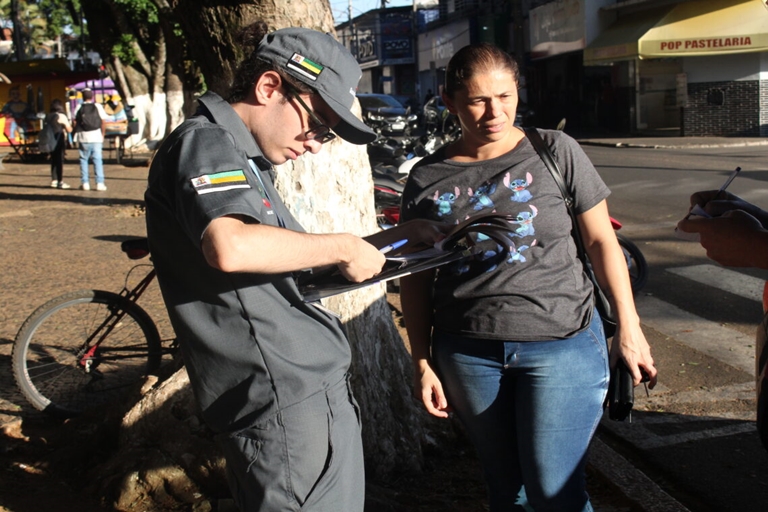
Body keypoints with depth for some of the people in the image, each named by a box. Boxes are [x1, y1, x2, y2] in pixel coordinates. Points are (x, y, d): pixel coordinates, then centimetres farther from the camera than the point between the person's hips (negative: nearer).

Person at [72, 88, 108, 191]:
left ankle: (85, 183, 7)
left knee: (83, 159, 9)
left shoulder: (79, 107, 1)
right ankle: (100, 183, -4)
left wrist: (76, 135, 6)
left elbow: (75, 123, -3)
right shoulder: (98, 107, 1)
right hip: (96, 137, 0)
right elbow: (103, 123, -2)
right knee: (97, 159, 2)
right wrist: (102, 135, 8)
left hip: (83, 137, 0)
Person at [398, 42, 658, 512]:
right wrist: (422, 362, 5)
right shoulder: (427, 178, 1)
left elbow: (601, 240, 2)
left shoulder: (556, 152, -3)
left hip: (563, 343, -2)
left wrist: (629, 326, 0)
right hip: (469, 353, 2)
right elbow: (416, 277, 7)